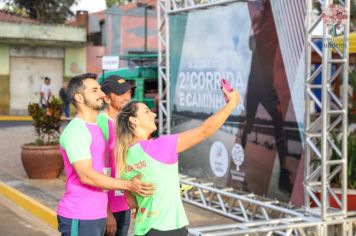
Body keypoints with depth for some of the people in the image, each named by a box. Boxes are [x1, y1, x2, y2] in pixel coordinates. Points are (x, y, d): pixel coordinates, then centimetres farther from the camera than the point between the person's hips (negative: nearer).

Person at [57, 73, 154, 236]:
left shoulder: (97, 128, 15)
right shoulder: (75, 131, -14)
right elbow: (86, 175, -22)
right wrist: (128, 185, -23)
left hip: (97, 215, 9)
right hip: (79, 217, -9)